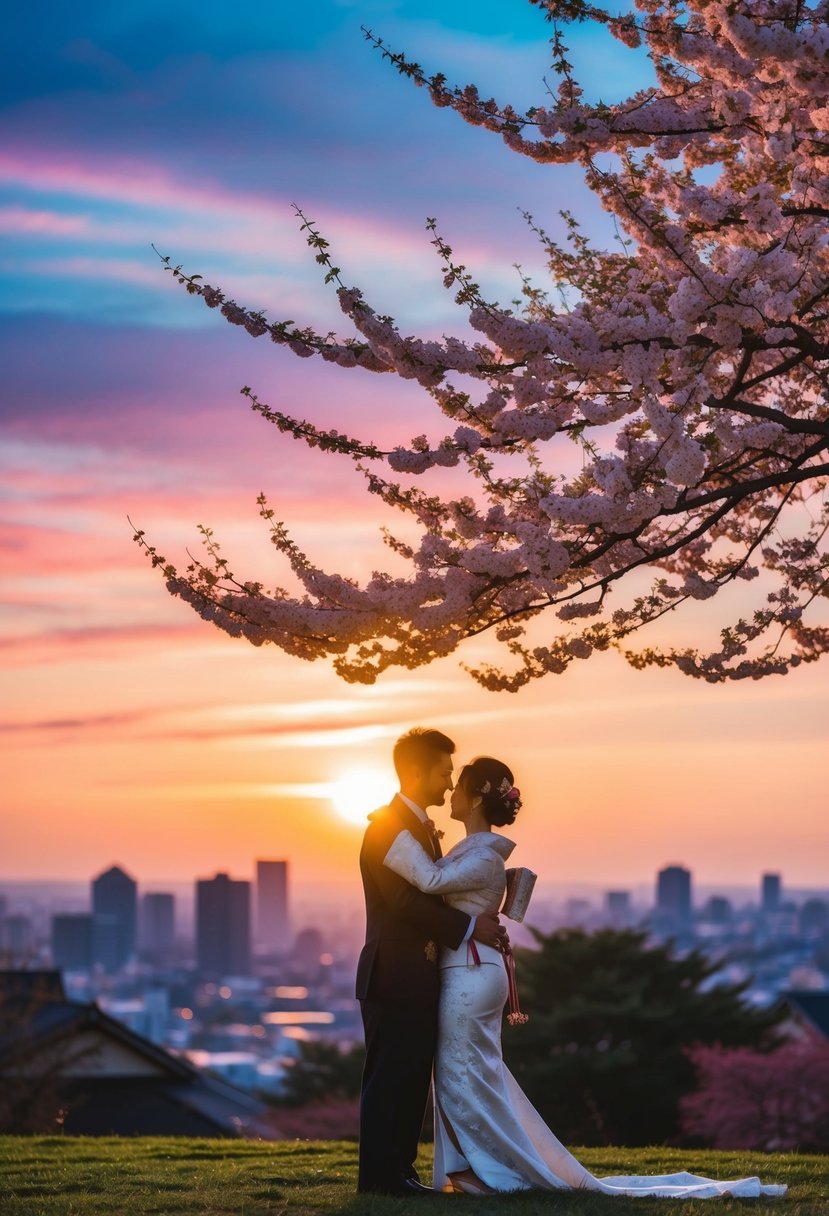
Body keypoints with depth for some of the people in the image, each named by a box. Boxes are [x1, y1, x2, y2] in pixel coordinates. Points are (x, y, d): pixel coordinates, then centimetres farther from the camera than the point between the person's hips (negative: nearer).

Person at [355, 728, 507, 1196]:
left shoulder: (422, 826, 17)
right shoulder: (388, 826, -14)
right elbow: (404, 900, -21)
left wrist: (481, 921, 3)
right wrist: (468, 926, -18)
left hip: (418, 979, 9)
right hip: (394, 978, -9)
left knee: (411, 1080, 11)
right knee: (390, 1078, -5)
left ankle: (399, 1173, 15)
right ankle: (380, 1175, -1)